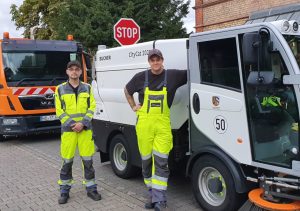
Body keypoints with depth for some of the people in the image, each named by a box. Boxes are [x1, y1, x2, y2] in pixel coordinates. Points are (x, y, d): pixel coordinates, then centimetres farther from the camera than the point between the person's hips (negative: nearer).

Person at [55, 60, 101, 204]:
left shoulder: (87, 88, 7)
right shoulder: (60, 89, 3)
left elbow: (92, 108, 3)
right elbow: (59, 111, 0)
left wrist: (82, 123, -10)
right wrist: (72, 124, -11)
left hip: (85, 129, 1)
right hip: (68, 129, -1)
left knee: (88, 160, 3)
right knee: (67, 161, 4)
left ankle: (91, 188, 16)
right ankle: (64, 191, 18)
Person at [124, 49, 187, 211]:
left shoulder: (173, 75, 0)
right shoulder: (141, 77, 4)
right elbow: (127, 90, 21)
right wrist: (133, 107, 13)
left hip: (163, 125, -1)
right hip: (144, 124, 2)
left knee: (161, 162, -7)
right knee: (147, 161, 9)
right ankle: (152, 195, 25)